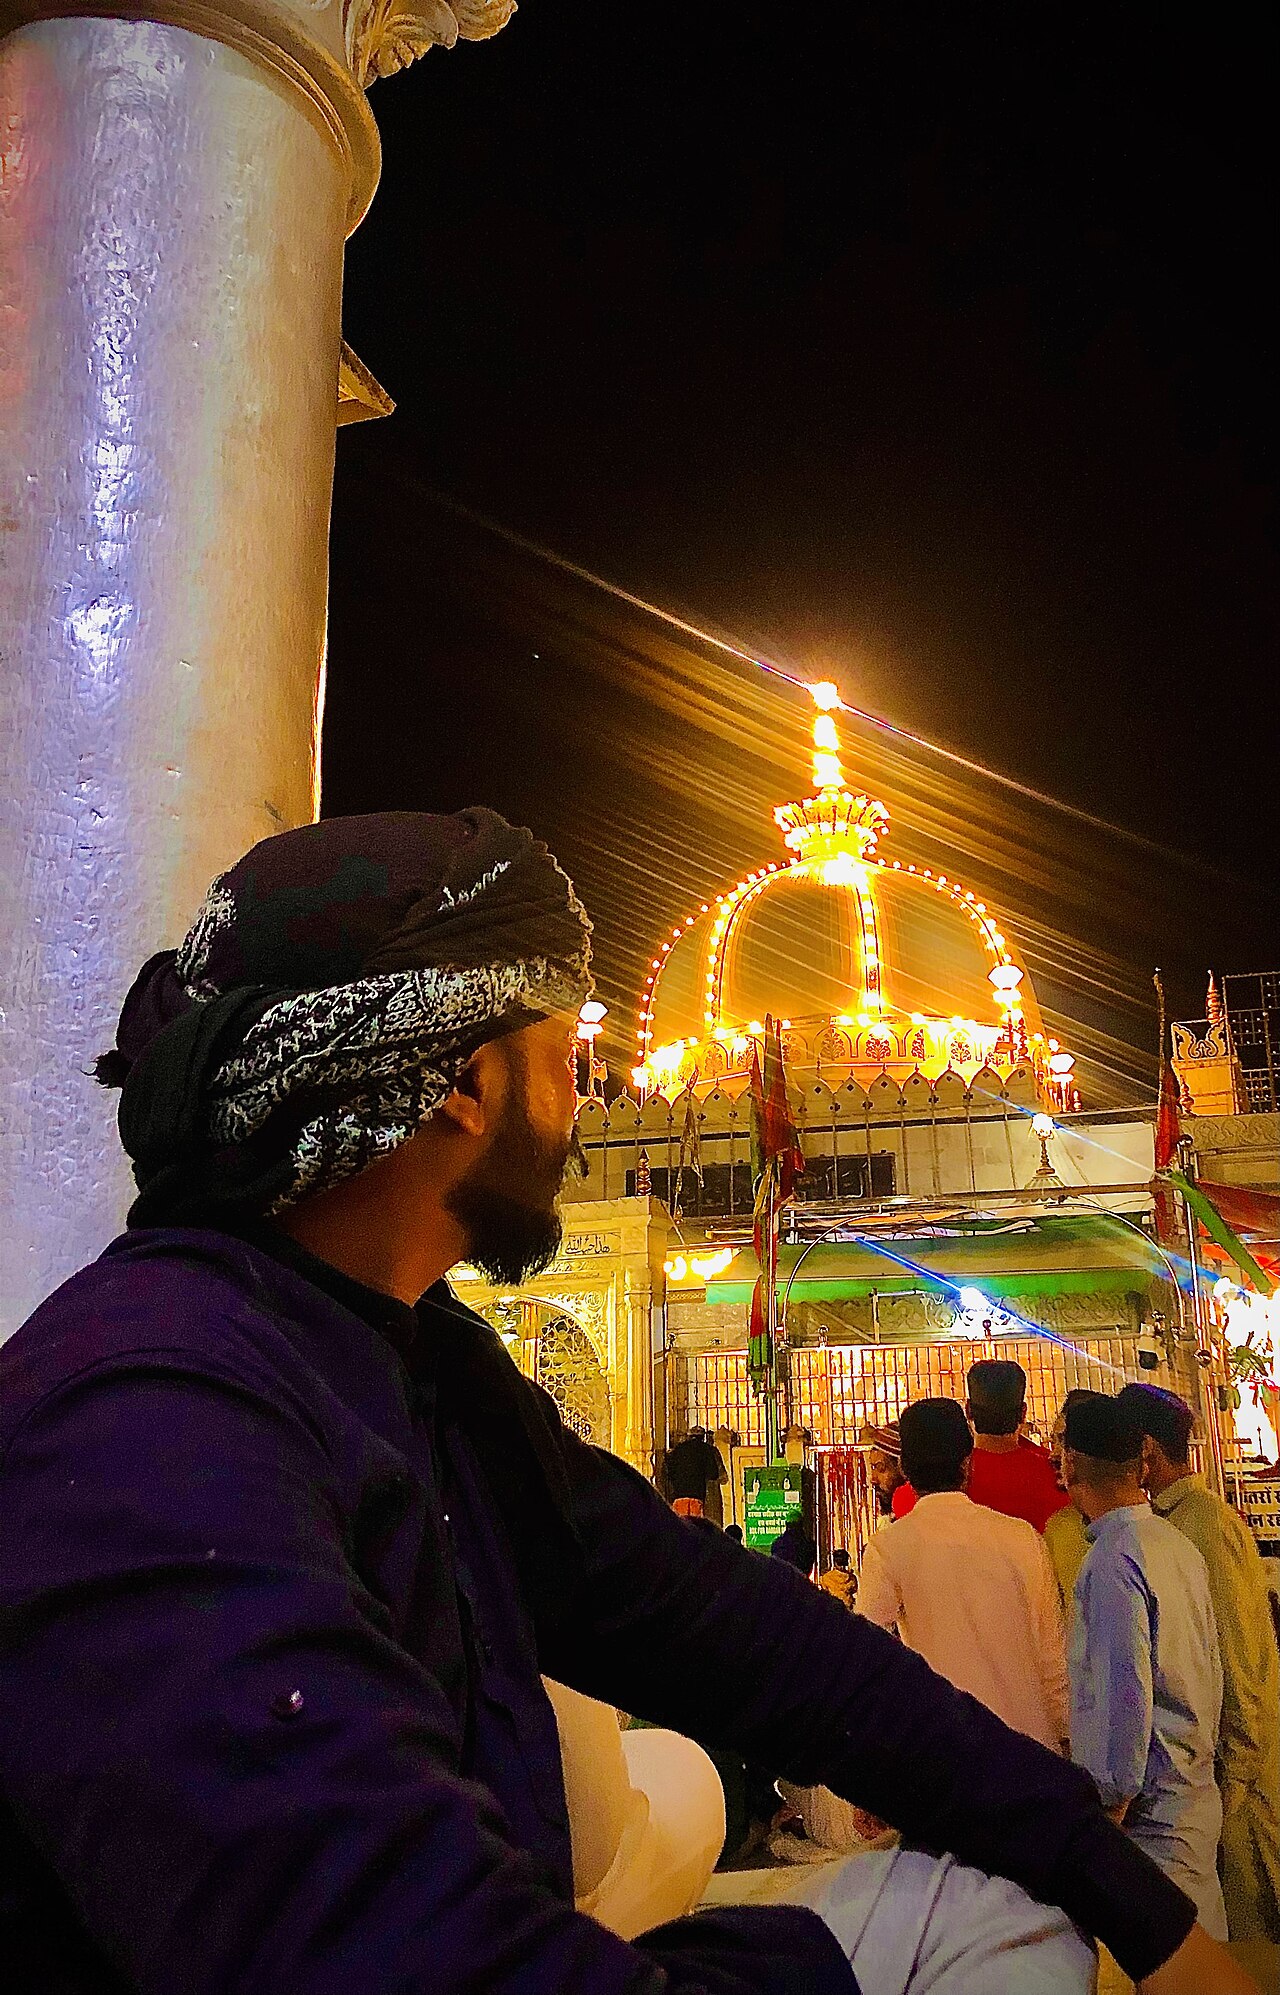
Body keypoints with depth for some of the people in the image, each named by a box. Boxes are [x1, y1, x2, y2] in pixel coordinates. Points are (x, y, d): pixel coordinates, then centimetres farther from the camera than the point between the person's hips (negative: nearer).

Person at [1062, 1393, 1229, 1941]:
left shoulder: (1113, 1561, -19)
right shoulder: (1179, 1545, 9)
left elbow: (1124, 1697, -22)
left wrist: (1106, 1808, -15)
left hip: (1146, 1810, -9)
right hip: (1196, 1793, 9)